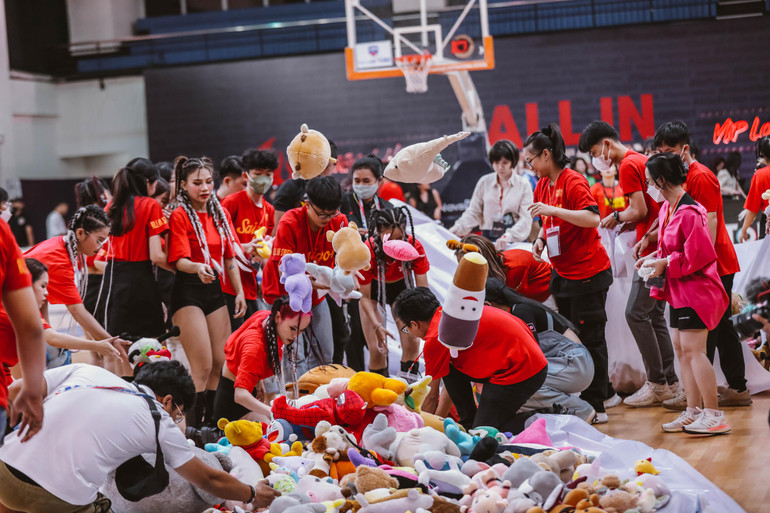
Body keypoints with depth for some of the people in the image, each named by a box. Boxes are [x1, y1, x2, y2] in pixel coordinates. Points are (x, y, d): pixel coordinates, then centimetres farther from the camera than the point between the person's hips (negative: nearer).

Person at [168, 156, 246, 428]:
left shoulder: (221, 214, 12)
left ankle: (210, 423, 17)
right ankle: (194, 429, -7)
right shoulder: (180, 216, -8)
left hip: (215, 289, 7)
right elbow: (180, 260, -18)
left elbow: (230, 257, 16)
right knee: (202, 365, -12)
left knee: (220, 362, 7)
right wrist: (198, 268, -38)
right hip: (188, 292, -7)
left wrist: (239, 291, 9)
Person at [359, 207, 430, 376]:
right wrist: (377, 326, -36)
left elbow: (422, 290, -26)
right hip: (374, 288, -2)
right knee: (377, 349, -10)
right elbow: (365, 297, -24)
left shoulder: (414, 247, -30)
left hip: (401, 286, 2)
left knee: (412, 344, -7)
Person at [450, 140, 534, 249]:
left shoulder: (523, 185, 3)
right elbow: (473, 212, 13)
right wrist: (457, 228, -6)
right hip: (488, 238, 2)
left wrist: (508, 236, -23)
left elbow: (526, 218, -7)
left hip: (515, 240, -2)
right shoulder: (484, 182, 10)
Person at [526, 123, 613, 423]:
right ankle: (602, 391, 25)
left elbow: (593, 218, -25)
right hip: (562, 273, 9)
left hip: (588, 272, -9)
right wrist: (541, 239, 4)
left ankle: (596, 407, 2)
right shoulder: (542, 185, 12)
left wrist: (553, 210, -27)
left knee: (591, 339, -4)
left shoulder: (573, 182, -14)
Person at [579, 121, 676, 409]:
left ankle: (656, 384, -6)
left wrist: (616, 217, -1)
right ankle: (670, 382, 14)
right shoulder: (641, 160, 18)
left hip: (653, 251, -10)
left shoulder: (627, 166, -12)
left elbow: (639, 211, -18)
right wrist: (627, 223, 12)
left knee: (635, 313, -8)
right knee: (654, 315, 12)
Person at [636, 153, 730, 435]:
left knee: (693, 349, -10)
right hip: (679, 289, 10)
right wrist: (654, 258, 6)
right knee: (681, 347, 12)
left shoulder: (689, 213, -21)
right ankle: (693, 411, 20)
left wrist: (665, 264, -16)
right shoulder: (667, 208, 10)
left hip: (696, 288, -10)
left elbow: (698, 255, -23)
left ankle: (714, 415, -5)